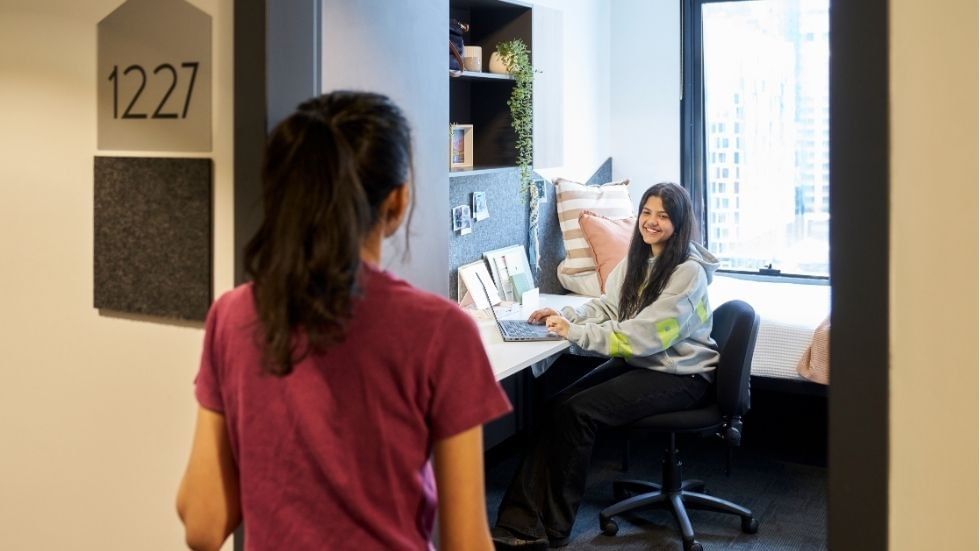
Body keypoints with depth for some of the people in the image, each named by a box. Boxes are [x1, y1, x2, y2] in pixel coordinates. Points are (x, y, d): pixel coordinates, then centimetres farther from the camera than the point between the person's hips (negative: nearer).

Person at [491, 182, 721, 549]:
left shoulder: (689, 272, -17)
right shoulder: (638, 258, 8)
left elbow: (644, 335, -24)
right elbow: (608, 306, 14)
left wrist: (575, 333, -25)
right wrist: (567, 316, -6)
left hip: (680, 375, -7)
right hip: (640, 363, 7)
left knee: (578, 411, -23)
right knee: (559, 404, -17)